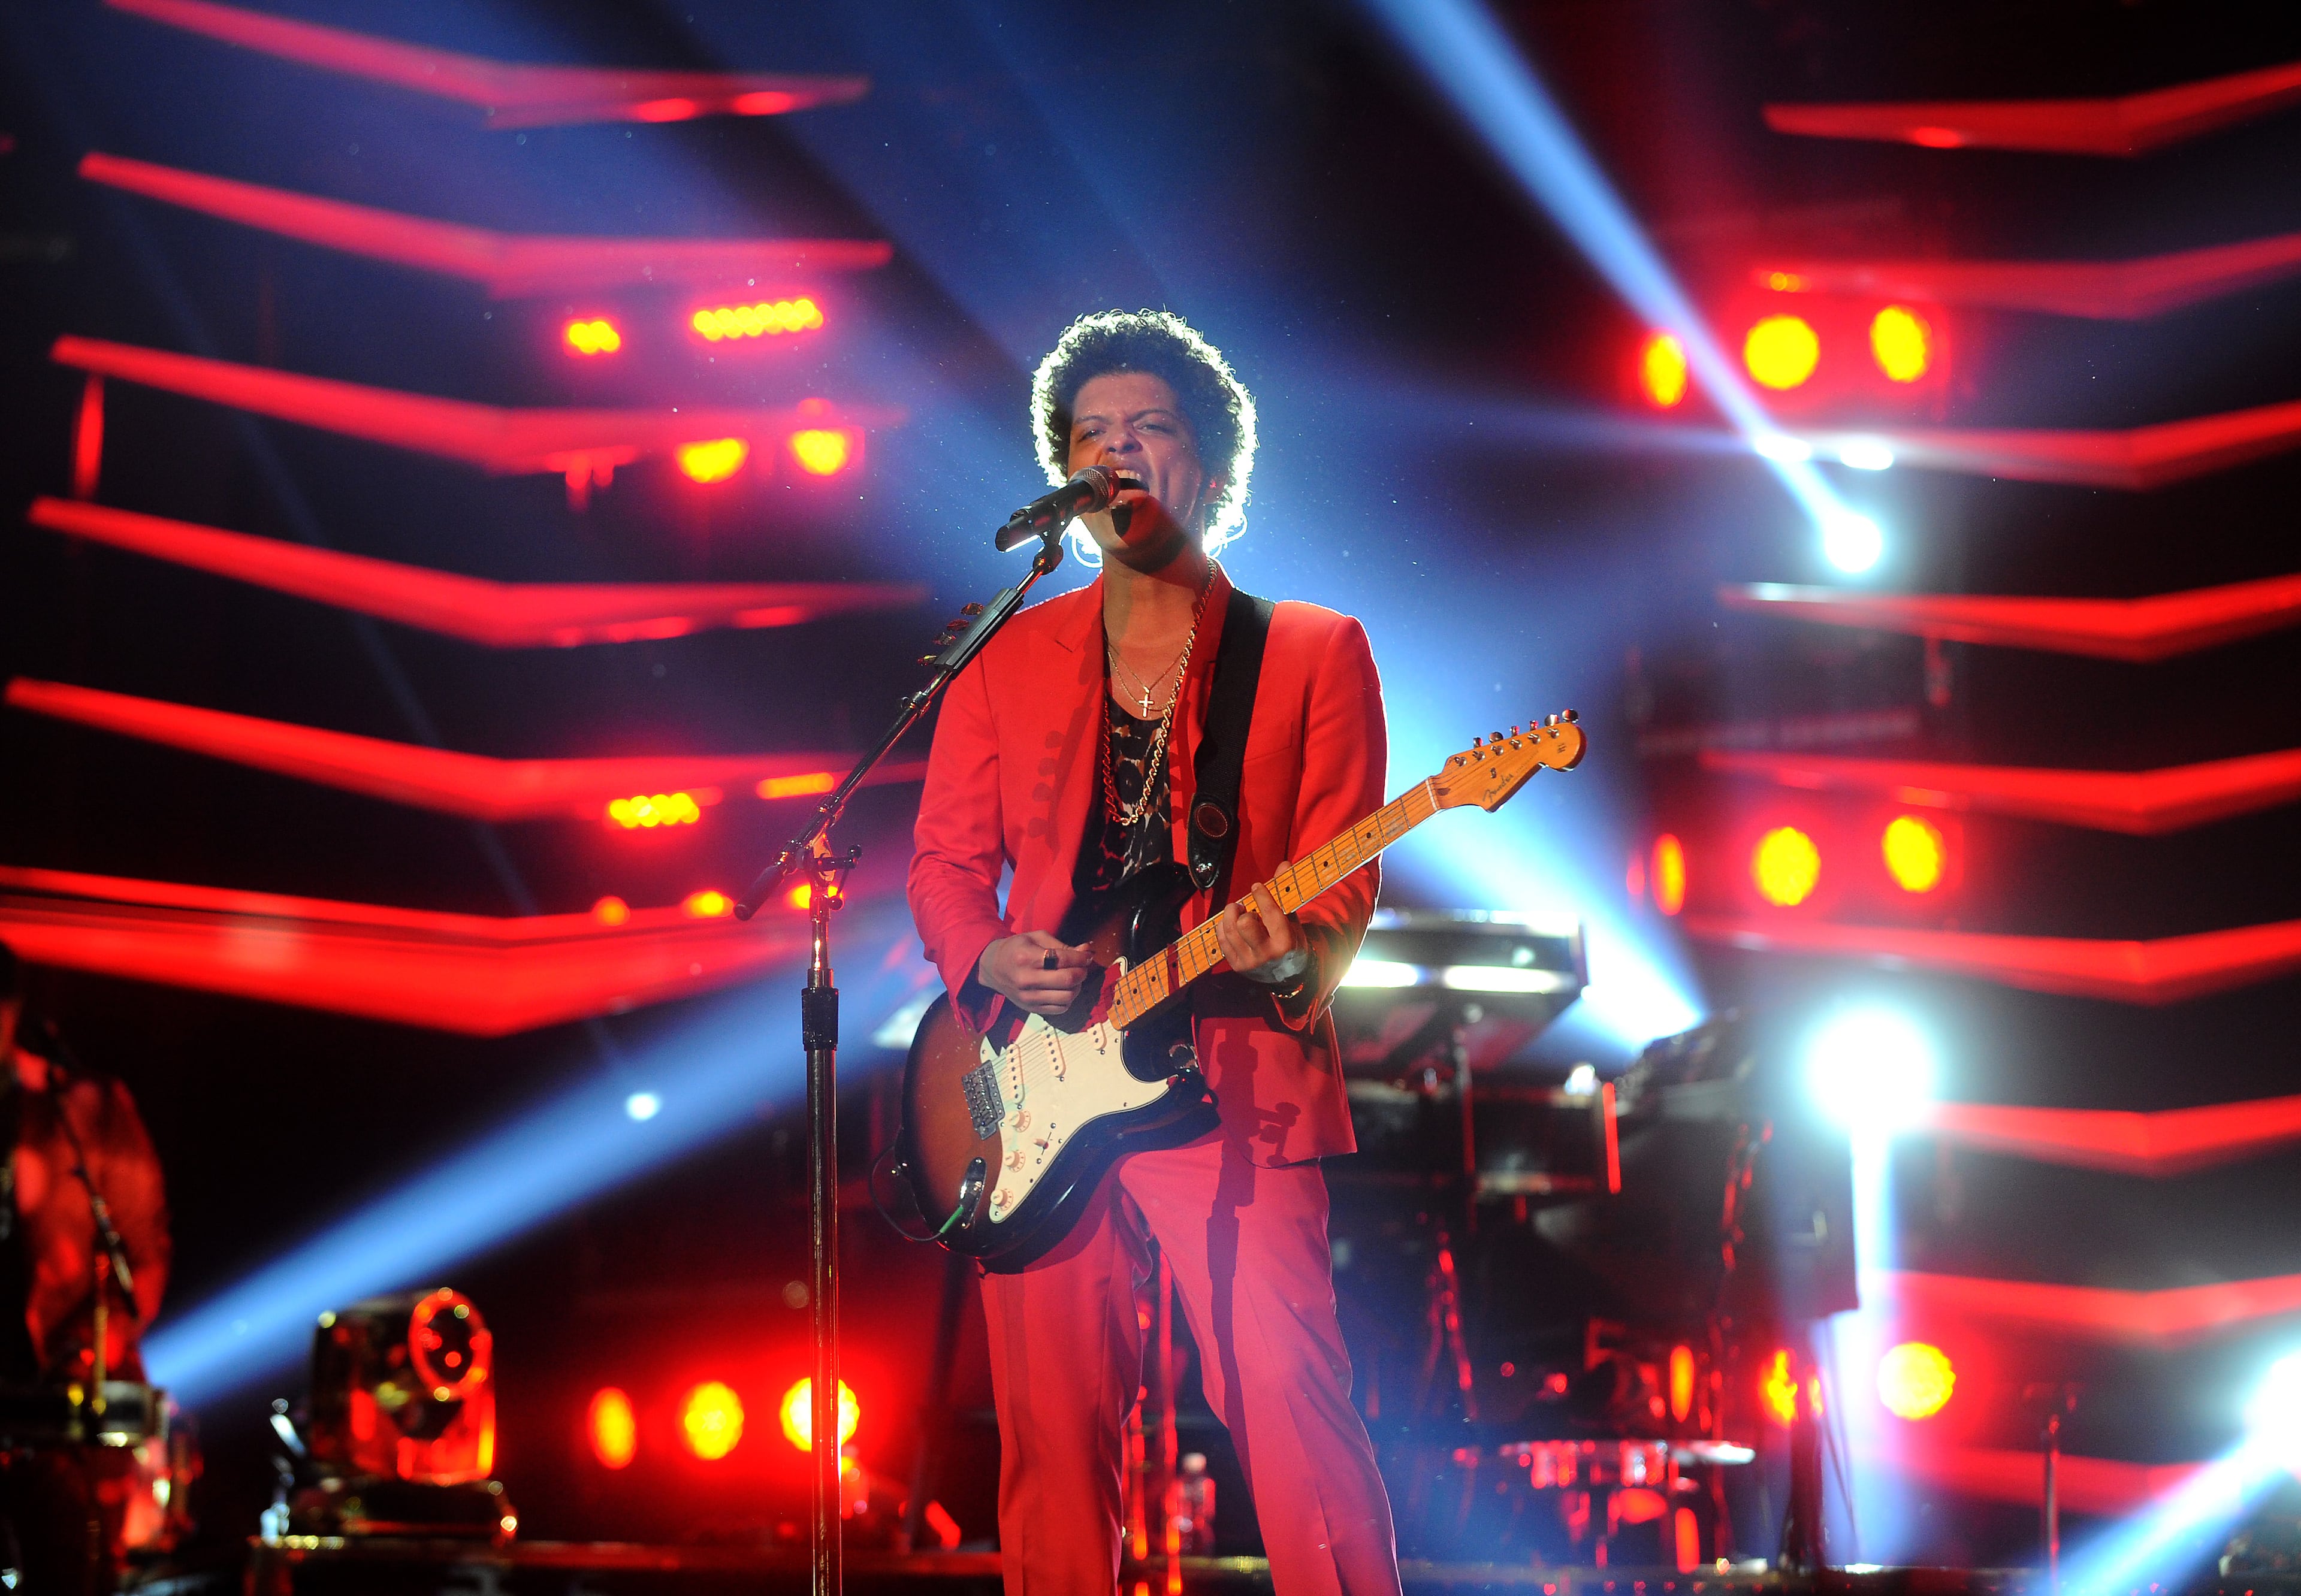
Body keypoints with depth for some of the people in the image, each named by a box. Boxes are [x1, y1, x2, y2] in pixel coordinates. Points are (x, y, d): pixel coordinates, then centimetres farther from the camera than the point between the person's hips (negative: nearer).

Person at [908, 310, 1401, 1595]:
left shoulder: (1315, 651, 7)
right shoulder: (1008, 659, 16)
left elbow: (1342, 880, 0)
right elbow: (946, 860, 15)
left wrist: (1293, 955, -21)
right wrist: (991, 961, -6)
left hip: (1234, 1079, -3)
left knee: (1291, 1405, -14)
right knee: (1054, 1436, 3)